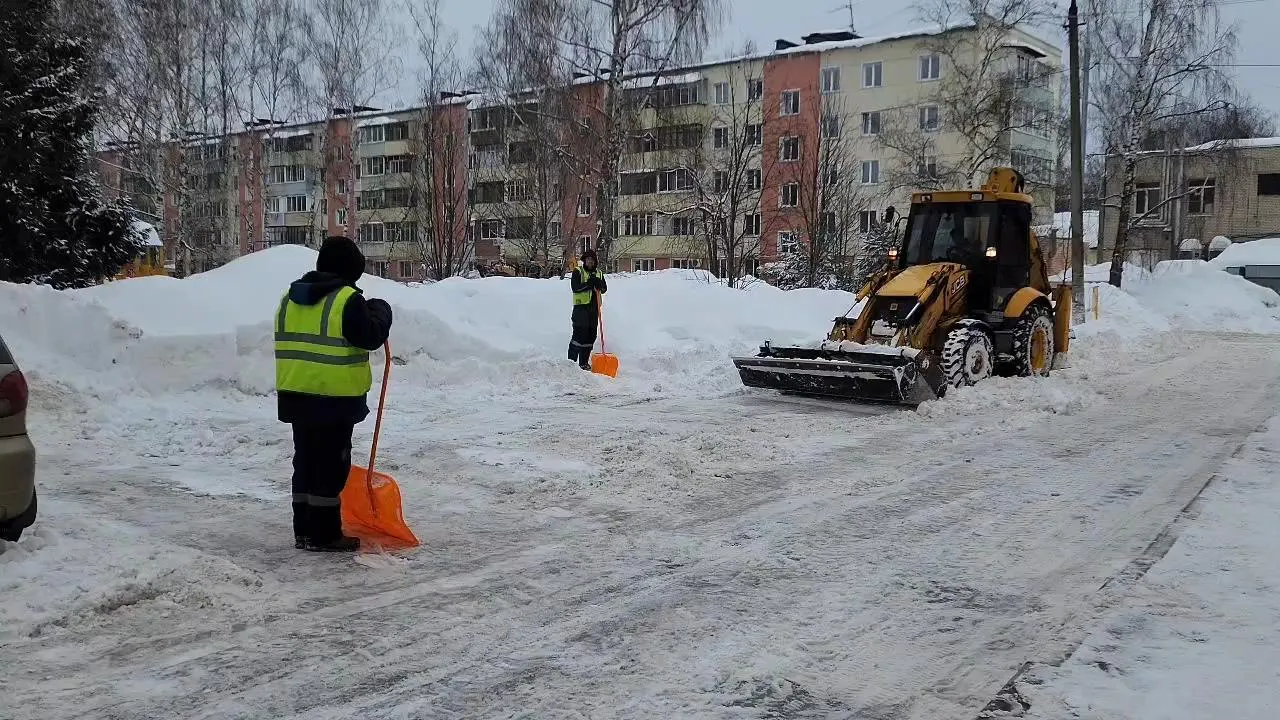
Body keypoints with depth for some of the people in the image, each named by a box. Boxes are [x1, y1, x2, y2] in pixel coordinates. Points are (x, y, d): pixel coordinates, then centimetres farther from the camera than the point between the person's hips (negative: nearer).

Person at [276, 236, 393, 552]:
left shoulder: (290, 298, 12)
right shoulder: (347, 299, -14)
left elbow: (291, 341, 18)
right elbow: (370, 337, -14)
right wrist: (380, 312, 3)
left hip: (296, 395, 8)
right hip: (335, 398, -8)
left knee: (306, 461, 14)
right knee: (331, 466, -1)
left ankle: (304, 531, 20)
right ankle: (325, 535, 3)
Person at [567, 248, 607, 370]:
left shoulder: (599, 273, 17)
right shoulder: (578, 271, 2)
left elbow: (604, 289, 9)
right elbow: (575, 287, -12)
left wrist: (599, 284, -12)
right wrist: (589, 283, -21)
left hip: (594, 307, 6)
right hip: (581, 306, -5)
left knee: (591, 336, 6)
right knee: (579, 334, -10)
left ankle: (584, 362, 13)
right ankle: (571, 361, -6)